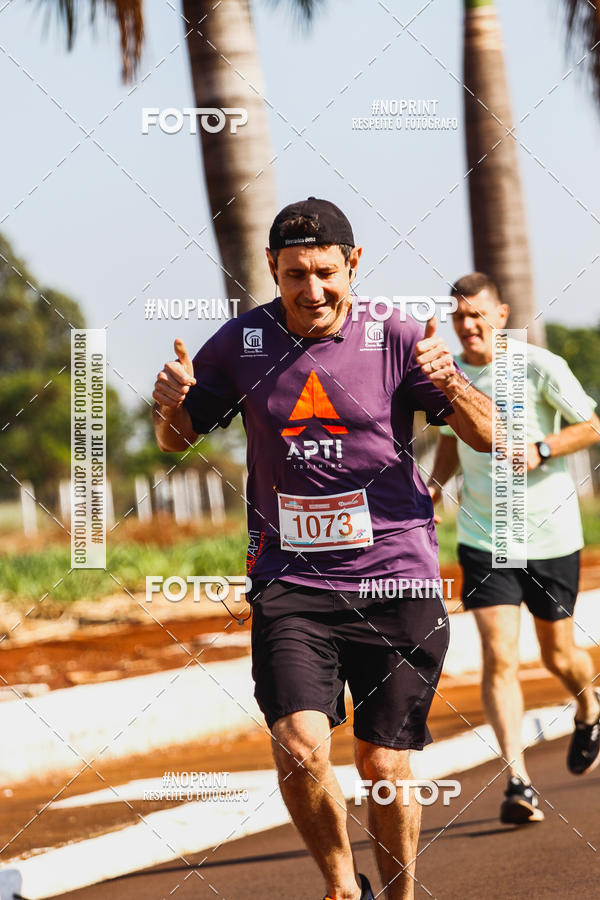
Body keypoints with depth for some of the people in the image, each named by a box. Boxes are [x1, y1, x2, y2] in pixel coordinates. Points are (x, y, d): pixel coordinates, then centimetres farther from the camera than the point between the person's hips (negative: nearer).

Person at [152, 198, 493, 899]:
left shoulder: (393, 339, -2)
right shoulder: (241, 342, 3)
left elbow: (488, 436, -4)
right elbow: (177, 440, 15)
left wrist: (449, 382, -25)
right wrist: (170, 404, -9)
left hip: (396, 577, -1)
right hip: (289, 579, 1)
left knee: (384, 765, 3)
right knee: (299, 747, -16)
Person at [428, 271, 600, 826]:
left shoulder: (540, 367, -10)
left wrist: (539, 451, -18)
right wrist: (433, 488, 2)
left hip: (552, 534, -2)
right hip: (484, 537, 2)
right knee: (499, 657, -13)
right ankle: (518, 780, -14)